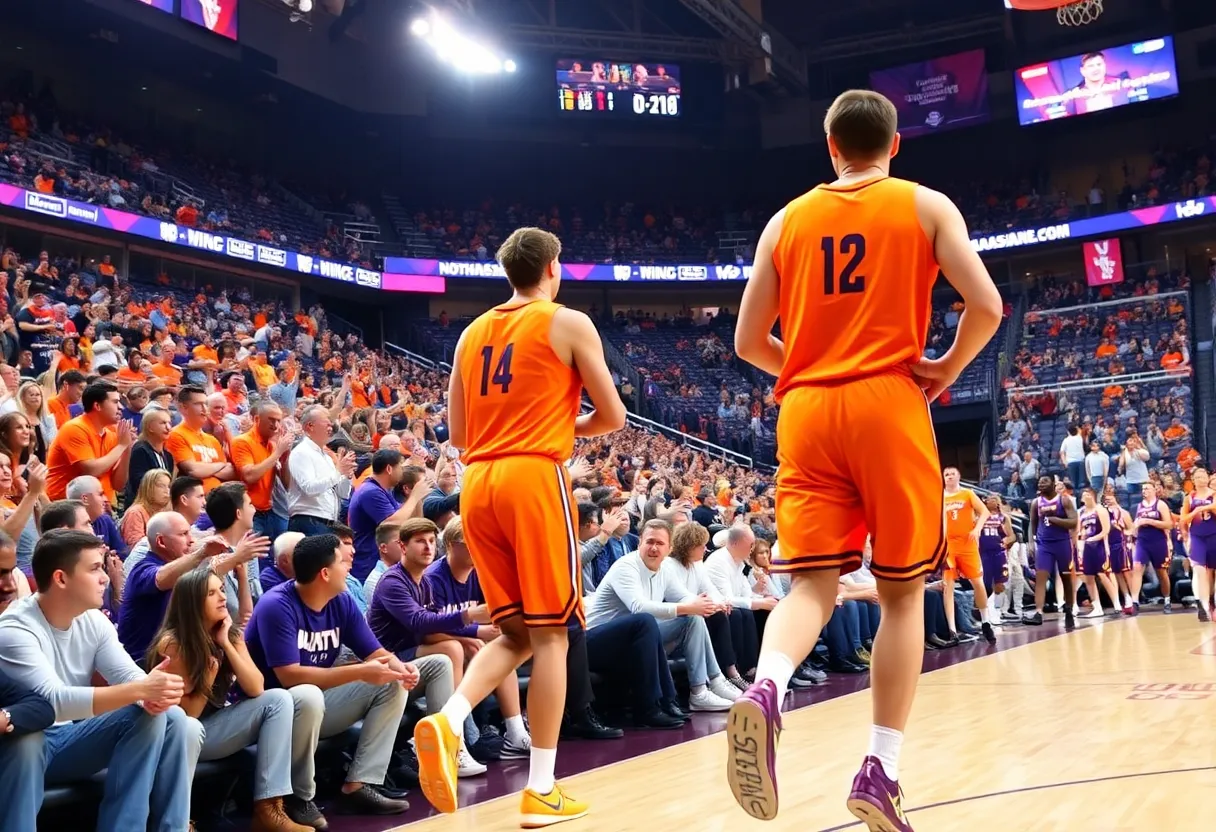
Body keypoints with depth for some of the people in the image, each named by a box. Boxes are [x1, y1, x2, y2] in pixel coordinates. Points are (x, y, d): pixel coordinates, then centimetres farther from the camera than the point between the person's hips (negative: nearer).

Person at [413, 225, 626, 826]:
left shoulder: (472, 333, 17)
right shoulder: (570, 324, 1)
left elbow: (457, 432, 17)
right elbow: (613, 417, 3)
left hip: (478, 483, 6)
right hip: (534, 479, -6)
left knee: (515, 632, 14)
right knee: (549, 633, 1)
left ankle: (448, 720, -10)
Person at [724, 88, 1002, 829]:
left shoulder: (787, 221, 13)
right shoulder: (926, 206, 6)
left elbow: (748, 341, 11)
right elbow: (986, 305, -7)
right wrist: (946, 369, 8)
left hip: (806, 413, 2)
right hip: (889, 407, -2)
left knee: (812, 583, 1)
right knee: (903, 591, 7)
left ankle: (765, 690, -30)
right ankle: (881, 771, 5)